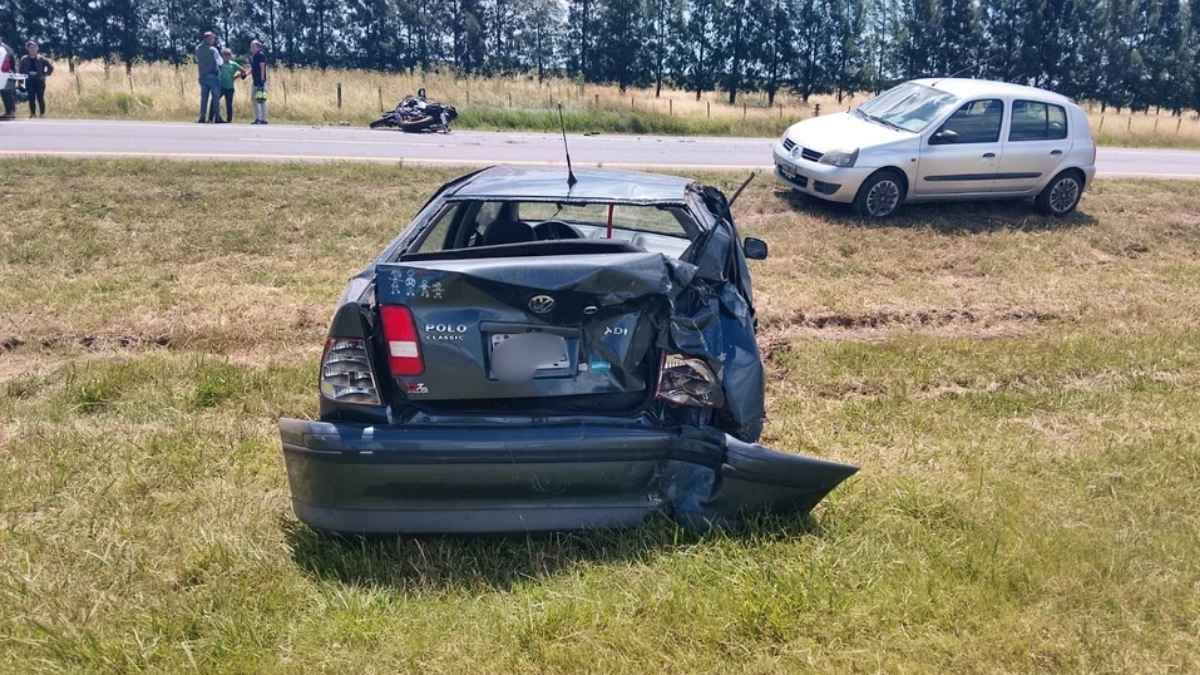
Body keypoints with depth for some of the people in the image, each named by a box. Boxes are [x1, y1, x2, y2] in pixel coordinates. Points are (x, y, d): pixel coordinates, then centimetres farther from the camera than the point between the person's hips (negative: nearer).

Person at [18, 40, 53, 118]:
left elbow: (51, 67, 3)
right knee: (31, 99, 4)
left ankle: (42, 114, 7)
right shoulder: (24, 59, 4)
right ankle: (32, 114, 13)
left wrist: (45, 74, -2)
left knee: (40, 98, -1)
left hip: (39, 82, -2)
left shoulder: (41, 59, -2)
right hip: (29, 82, 2)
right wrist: (24, 75, 1)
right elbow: (20, 69, 12)